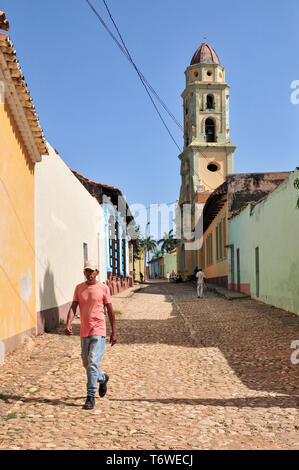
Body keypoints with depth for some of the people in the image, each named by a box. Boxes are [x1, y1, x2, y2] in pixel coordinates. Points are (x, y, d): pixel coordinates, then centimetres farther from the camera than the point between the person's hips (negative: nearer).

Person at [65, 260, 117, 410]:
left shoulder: (103, 288, -1)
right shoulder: (79, 288, 8)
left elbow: (110, 310, 3)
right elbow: (73, 307, 1)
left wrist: (114, 332, 3)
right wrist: (68, 324, -16)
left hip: (98, 332, -5)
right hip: (84, 332, 5)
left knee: (92, 363, -13)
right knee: (86, 363, 14)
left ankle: (90, 396, -6)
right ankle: (103, 378, 43)